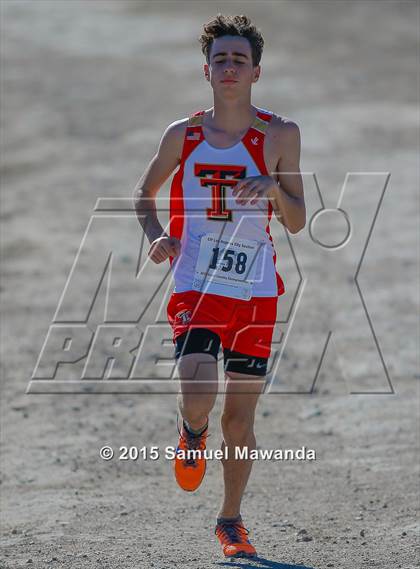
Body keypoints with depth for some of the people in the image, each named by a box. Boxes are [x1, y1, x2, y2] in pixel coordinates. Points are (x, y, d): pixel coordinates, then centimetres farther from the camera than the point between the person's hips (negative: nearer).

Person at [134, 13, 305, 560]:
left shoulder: (279, 135, 0)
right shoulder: (183, 135, 2)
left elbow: (297, 223, 1)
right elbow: (145, 191, 18)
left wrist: (274, 188, -20)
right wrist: (156, 235, -2)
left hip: (256, 294, 1)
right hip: (196, 289, -1)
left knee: (240, 419, 7)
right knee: (198, 399, -21)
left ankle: (230, 519, 27)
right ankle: (192, 434, 17)